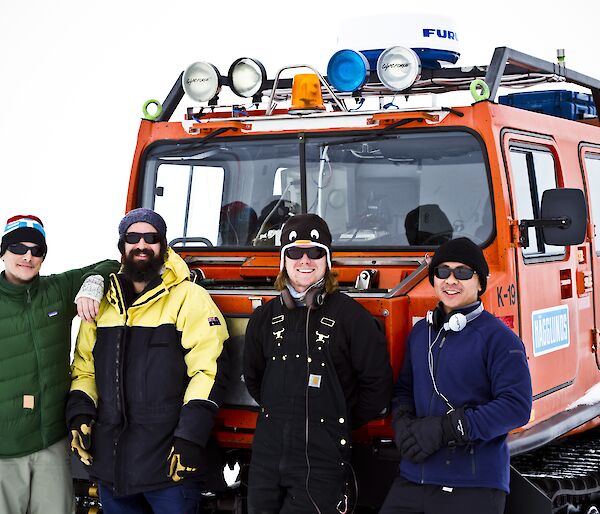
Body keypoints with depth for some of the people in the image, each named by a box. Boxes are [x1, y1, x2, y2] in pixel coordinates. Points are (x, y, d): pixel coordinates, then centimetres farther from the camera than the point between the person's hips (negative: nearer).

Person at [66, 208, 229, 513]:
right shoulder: (102, 302, 14)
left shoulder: (189, 297, -3)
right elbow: (84, 368, 19)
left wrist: (190, 437, -16)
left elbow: (206, 369, -10)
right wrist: (79, 415, 1)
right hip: (109, 458, 5)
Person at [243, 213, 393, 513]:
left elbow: (377, 384, -3)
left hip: (320, 462, -4)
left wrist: (340, 423, 5)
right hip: (267, 455, 5)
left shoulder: (351, 316, -6)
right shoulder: (265, 317, 9)